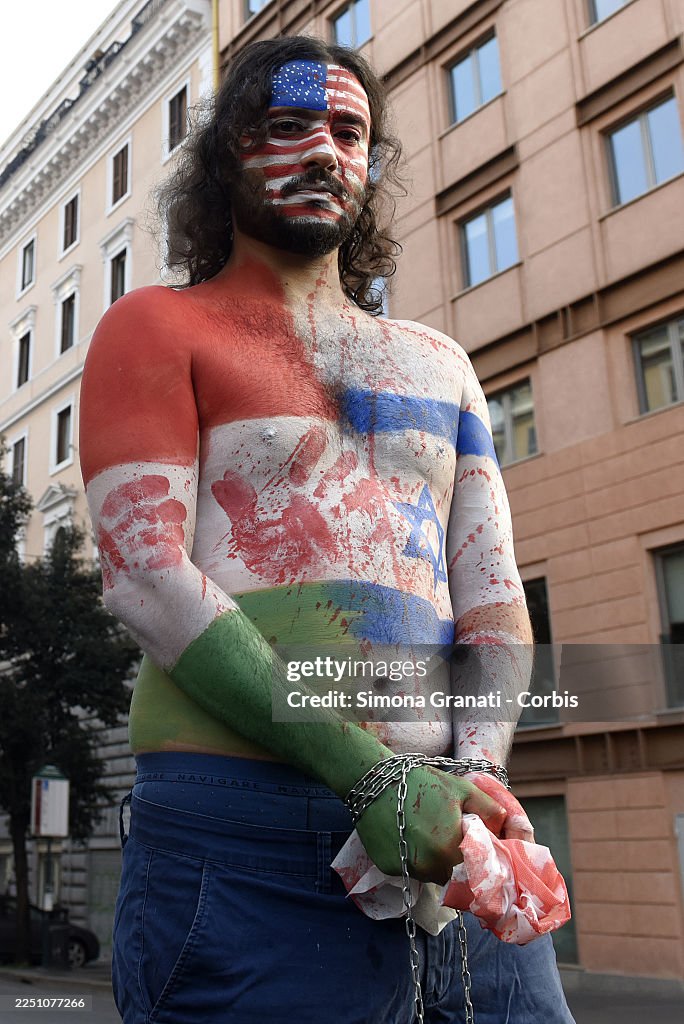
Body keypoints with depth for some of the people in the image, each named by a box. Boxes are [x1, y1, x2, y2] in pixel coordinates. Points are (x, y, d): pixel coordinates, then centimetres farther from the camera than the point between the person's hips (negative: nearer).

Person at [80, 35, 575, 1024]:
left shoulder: (438, 362, 19)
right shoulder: (156, 327, 5)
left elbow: (493, 589, 11)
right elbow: (146, 574, -9)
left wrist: (480, 773, -9)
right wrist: (371, 774, -16)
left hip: (443, 825, 5)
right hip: (248, 835, -4)